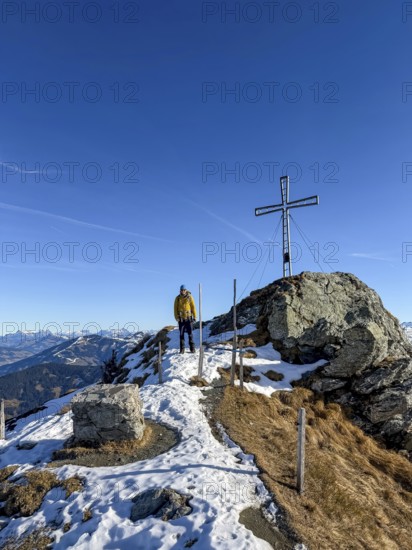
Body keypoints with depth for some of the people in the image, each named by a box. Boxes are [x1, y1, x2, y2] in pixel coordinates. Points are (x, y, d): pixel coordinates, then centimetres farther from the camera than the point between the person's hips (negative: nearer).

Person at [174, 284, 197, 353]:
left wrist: (194, 316, -1)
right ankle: (182, 349, 9)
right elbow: (175, 308, 4)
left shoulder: (189, 297, 0)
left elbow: (193, 307, 3)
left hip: (188, 317, -1)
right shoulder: (177, 298, 3)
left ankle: (192, 348, 6)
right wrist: (176, 317, -7)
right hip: (181, 318, 1)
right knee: (181, 334, 3)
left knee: (190, 333, -1)